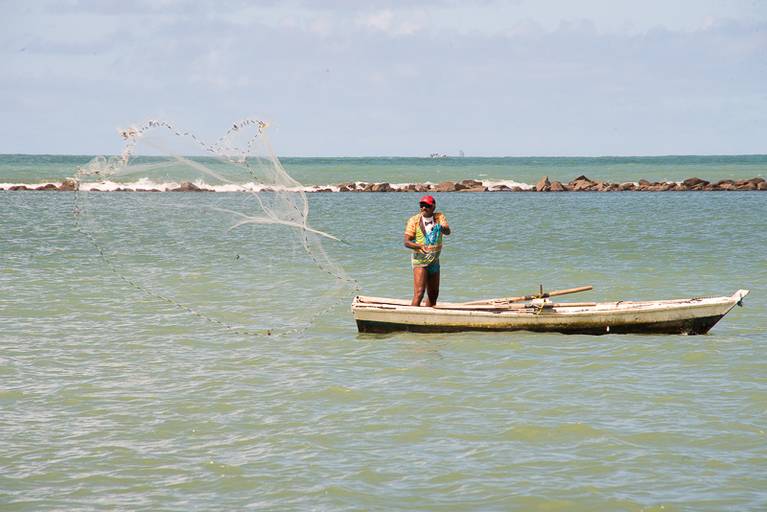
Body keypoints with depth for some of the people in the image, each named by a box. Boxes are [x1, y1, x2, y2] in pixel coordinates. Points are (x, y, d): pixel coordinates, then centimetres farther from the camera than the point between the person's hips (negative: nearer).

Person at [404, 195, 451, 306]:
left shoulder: (439, 217, -1)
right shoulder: (414, 220, -8)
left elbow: (448, 231, -18)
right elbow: (407, 242, -13)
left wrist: (441, 227, -42)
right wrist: (420, 246, -32)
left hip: (434, 261, 5)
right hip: (420, 260, -5)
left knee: (433, 293, 13)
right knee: (419, 293, -19)